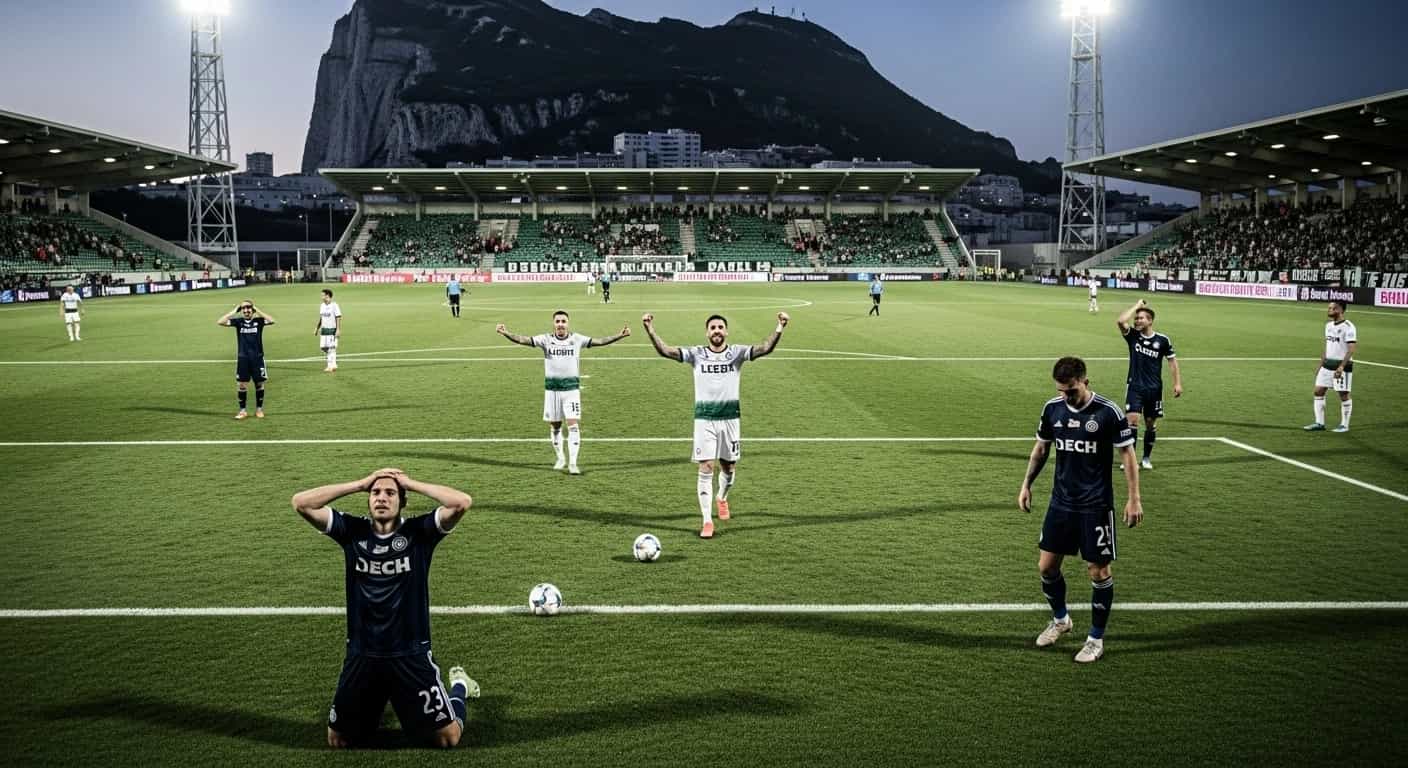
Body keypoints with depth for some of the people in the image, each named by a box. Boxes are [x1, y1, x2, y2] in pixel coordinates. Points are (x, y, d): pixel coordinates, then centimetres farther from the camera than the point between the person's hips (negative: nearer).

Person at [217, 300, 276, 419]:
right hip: (242, 358, 1)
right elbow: (220, 322, -10)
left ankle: (259, 409, 19)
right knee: (242, 385, 3)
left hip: (257, 358, -1)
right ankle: (243, 410, 14)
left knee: (259, 384, 5)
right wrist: (234, 310, -10)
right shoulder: (238, 321, 1)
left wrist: (257, 311, -16)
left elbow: (271, 321, -21)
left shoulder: (258, 320, -2)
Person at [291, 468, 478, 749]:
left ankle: (459, 686, 35)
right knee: (338, 740, 13)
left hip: (411, 655, -2)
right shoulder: (351, 531, -2)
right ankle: (375, 703, 44)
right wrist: (360, 483, -11)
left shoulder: (419, 531, -8)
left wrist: (412, 483, -15)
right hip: (362, 655, 2)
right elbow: (301, 502, -11)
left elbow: (462, 502, -23)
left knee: (448, 737, 2)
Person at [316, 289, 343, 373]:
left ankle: (331, 366, -2)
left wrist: (338, 330, -18)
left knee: (331, 348, -7)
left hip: (332, 330, -8)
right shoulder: (322, 305, 12)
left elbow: (338, 318, -12)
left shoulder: (334, 305, -10)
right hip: (324, 330, 8)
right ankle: (333, 365, 18)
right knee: (323, 347, 7)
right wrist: (317, 328, 17)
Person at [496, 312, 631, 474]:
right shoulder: (546, 339, -2)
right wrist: (506, 333, -26)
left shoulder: (577, 339, -1)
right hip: (552, 389, 1)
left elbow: (600, 341, -5)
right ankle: (560, 458, 28)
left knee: (573, 425, -10)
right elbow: (523, 340, -11)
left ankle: (572, 463, -6)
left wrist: (619, 336, -16)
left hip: (571, 389, -1)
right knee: (555, 426, 10)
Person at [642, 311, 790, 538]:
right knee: (706, 469, -5)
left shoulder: (737, 353, -1)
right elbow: (665, 351, -12)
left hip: (730, 419, 1)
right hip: (704, 419, -1)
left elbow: (765, 349, -16)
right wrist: (650, 330, -27)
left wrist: (779, 329, -33)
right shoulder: (696, 354, -1)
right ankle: (707, 521, 0)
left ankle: (722, 498, 44)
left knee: (728, 467, 12)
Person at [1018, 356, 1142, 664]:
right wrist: (1026, 484, 11)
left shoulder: (1108, 412, -14)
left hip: (1096, 506, -4)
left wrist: (1133, 498, -11)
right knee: (1046, 565, 7)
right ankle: (1060, 619, 33)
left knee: (1098, 571, 1)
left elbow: (1127, 454, -8)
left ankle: (1096, 639, 16)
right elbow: (1041, 448, 13)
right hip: (1061, 502, 5)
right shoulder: (1052, 408, 0)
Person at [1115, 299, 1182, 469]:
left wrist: (1178, 383, -3)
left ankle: (1146, 458, 23)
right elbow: (1120, 321, -21)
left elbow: (1172, 361, 5)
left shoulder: (1162, 340, -3)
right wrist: (1137, 305, -14)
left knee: (1151, 424, 9)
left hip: (1154, 389, 1)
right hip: (1134, 387, -1)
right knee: (1132, 420, -13)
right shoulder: (1132, 335, -4)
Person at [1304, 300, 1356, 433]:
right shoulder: (1329, 325, 12)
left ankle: (1344, 425, 12)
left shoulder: (1348, 327, -14)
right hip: (1328, 364, 8)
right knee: (1318, 391, 5)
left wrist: (1341, 367, -26)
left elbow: (1351, 349, -19)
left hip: (1342, 365, -8)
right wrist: (1321, 365, 18)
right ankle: (1319, 423, 12)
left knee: (1344, 395, 1)